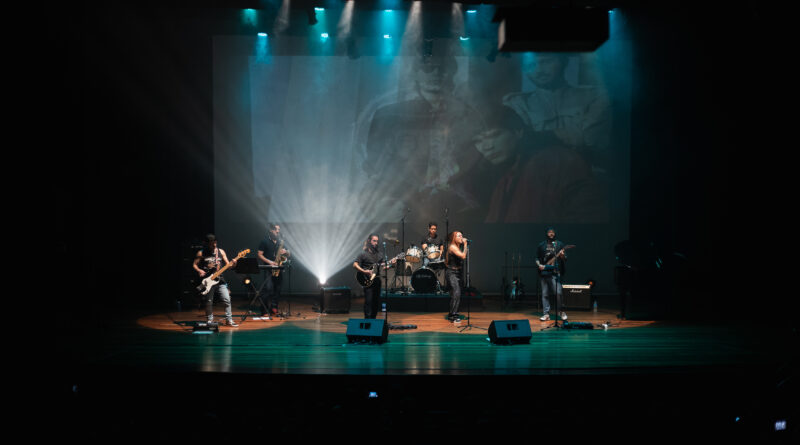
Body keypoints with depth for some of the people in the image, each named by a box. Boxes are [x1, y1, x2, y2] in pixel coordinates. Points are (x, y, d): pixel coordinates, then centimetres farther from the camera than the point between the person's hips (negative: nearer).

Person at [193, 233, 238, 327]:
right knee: (209, 302, 4)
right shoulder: (201, 253, 2)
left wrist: (232, 264, -13)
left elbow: (227, 265, 8)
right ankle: (210, 320, 20)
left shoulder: (221, 252, 8)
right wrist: (199, 271, -13)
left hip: (219, 280, 2)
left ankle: (229, 320, 3)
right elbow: (194, 264, 6)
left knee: (227, 300, -6)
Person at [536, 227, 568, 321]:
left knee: (559, 292, -12)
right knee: (545, 294, 3)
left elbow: (565, 259, 7)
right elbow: (537, 258, 17)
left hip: (555, 272, -3)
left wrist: (562, 256, -15)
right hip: (544, 272, 3)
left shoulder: (559, 244, 8)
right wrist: (539, 265, -2)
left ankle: (562, 312, 4)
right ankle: (546, 314, 9)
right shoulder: (541, 245, 13)